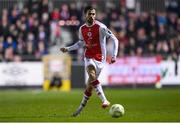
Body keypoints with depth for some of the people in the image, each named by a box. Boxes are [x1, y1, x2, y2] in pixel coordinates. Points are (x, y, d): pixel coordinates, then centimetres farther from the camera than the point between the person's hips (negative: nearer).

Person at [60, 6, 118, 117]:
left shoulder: (100, 27, -11)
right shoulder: (82, 29, 5)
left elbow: (115, 40, -9)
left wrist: (114, 56, -15)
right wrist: (68, 49, 15)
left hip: (100, 58, -2)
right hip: (89, 57, 2)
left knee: (91, 82, -4)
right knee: (92, 76, -25)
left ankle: (81, 106, 6)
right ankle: (104, 100, -22)